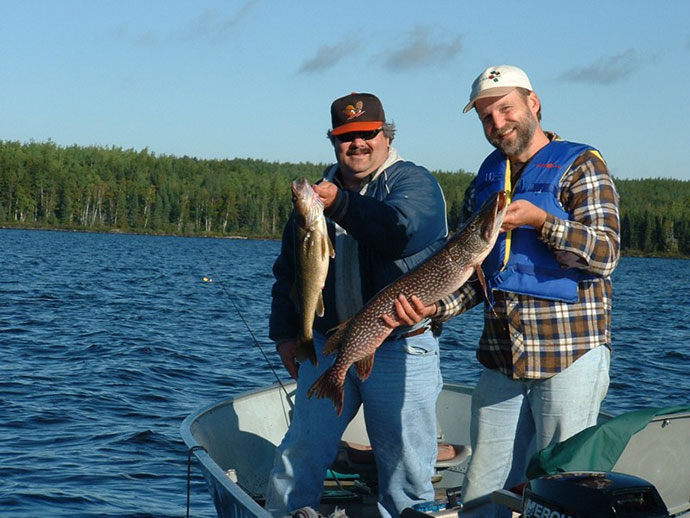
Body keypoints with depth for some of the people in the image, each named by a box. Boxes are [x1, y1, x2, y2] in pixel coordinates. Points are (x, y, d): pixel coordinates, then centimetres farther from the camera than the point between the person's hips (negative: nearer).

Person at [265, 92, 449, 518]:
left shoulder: (413, 182, -1)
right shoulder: (318, 192, 15)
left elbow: (403, 231, -25)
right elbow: (288, 270, 22)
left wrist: (341, 204, -36)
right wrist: (285, 332, 13)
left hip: (399, 351, -4)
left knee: (406, 468, 2)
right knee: (299, 455, 5)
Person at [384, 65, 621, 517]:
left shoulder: (581, 165, -1)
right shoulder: (485, 181, 16)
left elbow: (605, 254, -11)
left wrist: (542, 220, -22)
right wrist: (434, 307, -3)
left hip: (570, 356, -5)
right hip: (501, 361, 5)